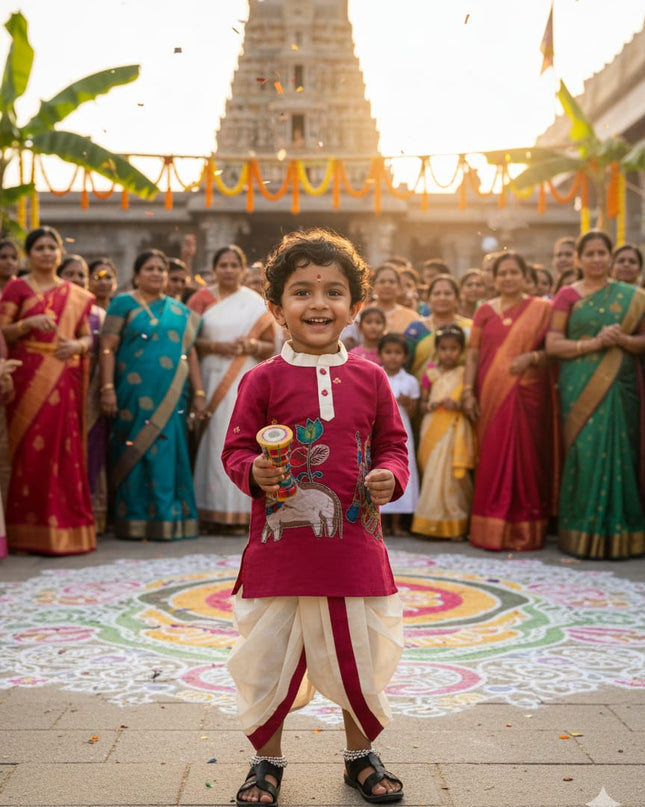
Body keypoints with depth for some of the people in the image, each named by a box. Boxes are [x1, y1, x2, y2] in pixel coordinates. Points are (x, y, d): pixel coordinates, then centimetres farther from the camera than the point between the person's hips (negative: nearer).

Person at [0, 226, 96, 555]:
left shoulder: (76, 294, 16)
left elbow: (87, 336, 16)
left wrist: (78, 345, -5)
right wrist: (29, 323, -17)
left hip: (65, 379, 3)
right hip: (30, 378, -3)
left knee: (66, 450, 1)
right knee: (32, 449, -6)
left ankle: (68, 525, 8)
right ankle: (33, 531, -1)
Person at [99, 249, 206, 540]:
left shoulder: (180, 311, 16)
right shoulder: (124, 303, 5)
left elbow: (190, 353, 14)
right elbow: (108, 349, -2)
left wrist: (198, 393, 6)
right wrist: (108, 388, -13)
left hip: (170, 396, 3)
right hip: (134, 393, -3)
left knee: (168, 455, 3)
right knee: (135, 454, -1)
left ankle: (168, 519, 10)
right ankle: (134, 523, 5)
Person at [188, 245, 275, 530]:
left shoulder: (255, 303, 11)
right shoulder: (202, 298, 9)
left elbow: (271, 345, 10)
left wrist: (251, 345, -10)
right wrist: (216, 346, -12)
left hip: (244, 382, 0)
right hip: (211, 380, 0)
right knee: (213, 440, -4)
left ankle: (238, 511, -1)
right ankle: (210, 509, 1)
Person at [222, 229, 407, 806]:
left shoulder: (369, 378, 4)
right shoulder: (264, 380, -2)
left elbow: (393, 445, 11)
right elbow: (236, 448, 3)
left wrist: (389, 476, -9)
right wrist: (254, 472, -18)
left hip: (354, 546, 2)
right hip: (280, 543, -1)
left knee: (360, 655, 12)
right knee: (269, 654, 8)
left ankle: (361, 755, 35)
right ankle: (268, 760, 30)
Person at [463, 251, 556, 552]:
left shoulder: (541, 309, 6)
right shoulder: (484, 311, 12)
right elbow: (472, 355, 9)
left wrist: (532, 357, -16)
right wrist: (468, 391, -1)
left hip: (527, 394, -2)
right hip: (491, 395, 2)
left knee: (526, 458, -1)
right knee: (492, 459, 1)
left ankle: (525, 530, 7)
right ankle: (491, 529, 7)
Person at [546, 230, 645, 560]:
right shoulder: (567, 295, 6)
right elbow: (553, 344, -1)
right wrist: (594, 343, -13)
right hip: (580, 389, -1)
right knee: (584, 453, -5)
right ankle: (584, 533, 3)